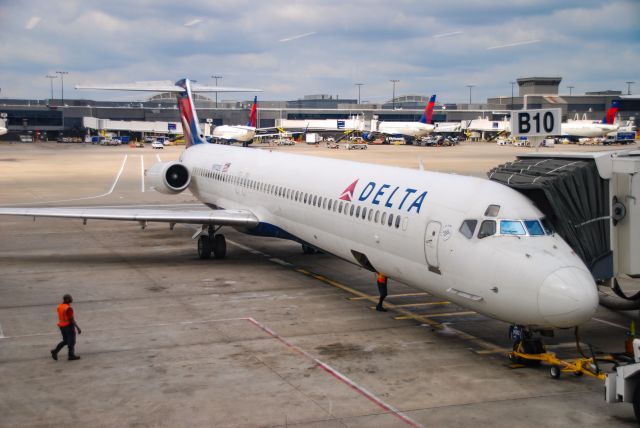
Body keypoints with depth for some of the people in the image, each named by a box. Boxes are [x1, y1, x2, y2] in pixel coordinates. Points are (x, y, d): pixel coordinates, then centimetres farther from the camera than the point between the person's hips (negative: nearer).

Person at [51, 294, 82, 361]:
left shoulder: (60, 306, 3)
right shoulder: (68, 308, -21)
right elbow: (72, 319, -21)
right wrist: (78, 328, -16)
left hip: (62, 326, 8)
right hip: (69, 326, -8)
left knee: (65, 341, 19)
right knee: (71, 341, 7)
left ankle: (55, 351, 8)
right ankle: (71, 356, 15)